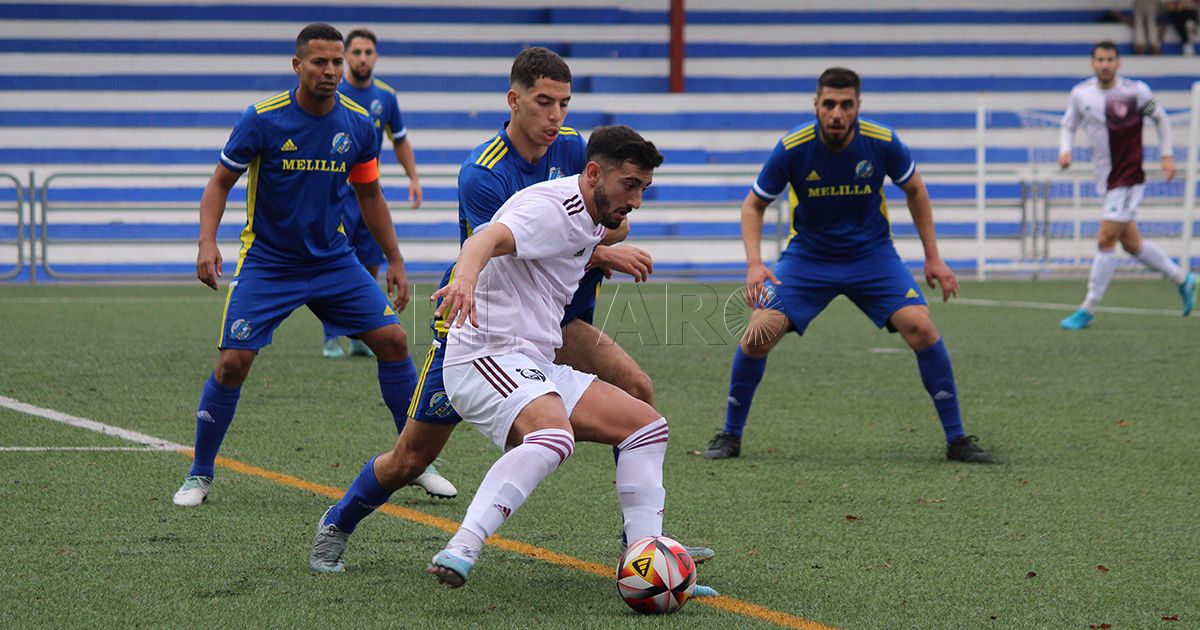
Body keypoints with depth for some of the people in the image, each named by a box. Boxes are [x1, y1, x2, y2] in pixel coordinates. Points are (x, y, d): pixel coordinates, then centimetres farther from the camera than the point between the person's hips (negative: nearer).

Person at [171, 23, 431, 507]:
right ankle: (199, 475, 5)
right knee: (233, 362, -13)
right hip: (266, 262, -3)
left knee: (392, 340, -5)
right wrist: (208, 242, -20)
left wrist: (394, 260, 11)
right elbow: (220, 182, -5)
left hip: (334, 261, 3)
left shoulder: (359, 125, -3)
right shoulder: (262, 119, -14)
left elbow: (370, 196, 11)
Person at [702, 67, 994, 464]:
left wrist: (933, 257, 2)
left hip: (872, 254, 0)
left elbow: (915, 191, 3)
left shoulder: (882, 143, -17)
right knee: (759, 333, -17)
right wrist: (754, 263, -20)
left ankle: (956, 439, -5)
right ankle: (730, 436, 3)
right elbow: (754, 205, -5)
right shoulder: (792, 149, -19)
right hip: (808, 256, 0)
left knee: (921, 328, -18)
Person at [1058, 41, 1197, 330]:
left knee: (1105, 240, -12)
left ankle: (1088, 310, -5)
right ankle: (1182, 278, 34)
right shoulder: (1081, 94, 0)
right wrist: (1065, 150, -5)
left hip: (1129, 177, -5)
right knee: (1132, 244, 12)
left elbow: (1161, 119, 6)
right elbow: (1069, 125, 14)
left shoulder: (1136, 92, -10)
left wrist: (1167, 156, 4)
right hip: (1107, 179, 5)